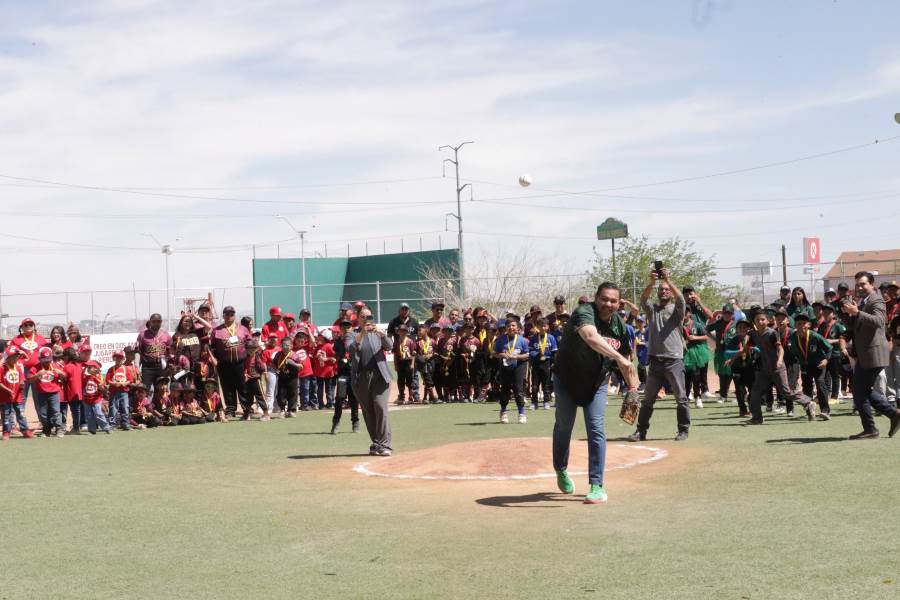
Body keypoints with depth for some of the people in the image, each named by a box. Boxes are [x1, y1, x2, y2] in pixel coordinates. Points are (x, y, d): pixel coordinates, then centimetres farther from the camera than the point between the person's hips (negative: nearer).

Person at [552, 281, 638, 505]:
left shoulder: (619, 324, -6)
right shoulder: (584, 313, -27)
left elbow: (625, 358, 7)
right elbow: (591, 337, -49)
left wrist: (633, 388, -1)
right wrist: (618, 357, -58)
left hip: (597, 382, 3)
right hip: (567, 379, -3)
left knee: (596, 430, -7)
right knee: (564, 427, 11)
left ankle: (597, 486, -4)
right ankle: (561, 470, 37)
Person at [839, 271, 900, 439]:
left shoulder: (876, 301, -10)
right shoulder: (860, 303, 19)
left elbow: (878, 321, -29)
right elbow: (850, 326, 19)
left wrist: (856, 312, -38)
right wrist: (847, 313, -1)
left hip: (873, 354, -10)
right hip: (864, 355, 10)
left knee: (861, 391, -8)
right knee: (864, 391, 15)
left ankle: (870, 429, 0)